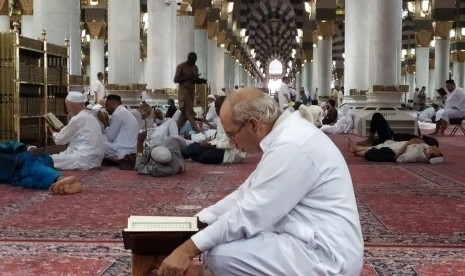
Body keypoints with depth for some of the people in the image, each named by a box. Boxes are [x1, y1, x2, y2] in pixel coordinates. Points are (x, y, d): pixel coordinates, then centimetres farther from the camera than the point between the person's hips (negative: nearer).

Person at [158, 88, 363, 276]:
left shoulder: (291, 146, -23)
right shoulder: (285, 135, 10)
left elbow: (250, 213, -23)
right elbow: (248, 193, 17)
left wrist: (188, 249, -18)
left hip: (325, 256, -10)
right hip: (314, 241, 10)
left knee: (221, 256, -18)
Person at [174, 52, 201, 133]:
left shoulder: (195, 68, 15)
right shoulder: (181, 66, -6)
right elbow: (176, 80, -10)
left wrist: (196, 79, -2)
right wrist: (187, 77, -20)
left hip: (192, 91, 7)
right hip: (183, 91, -7)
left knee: (184, 112, 6)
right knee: (189, 112, -11)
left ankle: (176, 130, 12)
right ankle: (196, 129, -15)